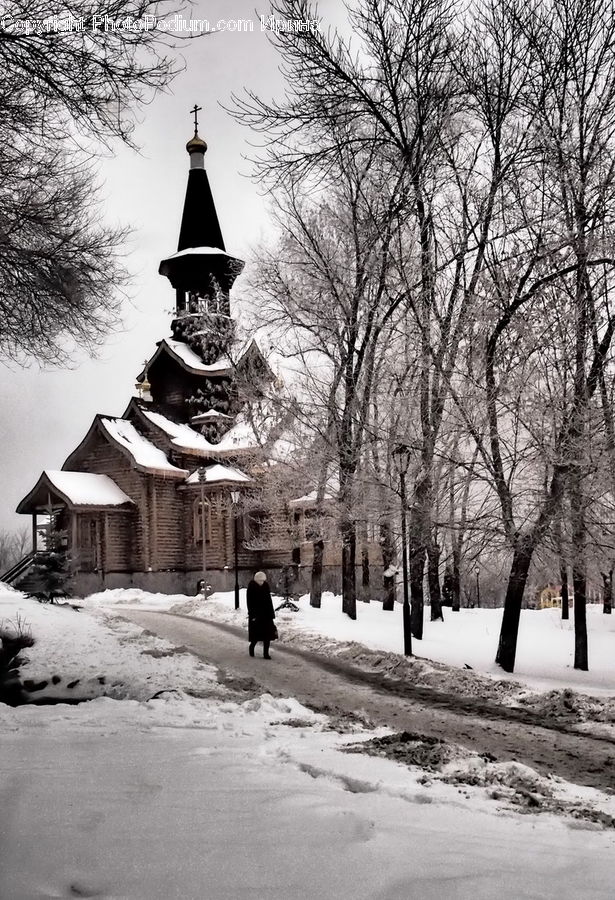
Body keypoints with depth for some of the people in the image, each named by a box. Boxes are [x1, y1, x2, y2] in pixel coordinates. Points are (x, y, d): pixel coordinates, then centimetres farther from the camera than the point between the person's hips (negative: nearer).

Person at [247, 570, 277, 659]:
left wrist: (271, 613, 6)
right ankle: (252, 647, 30)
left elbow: (269, 600, 9)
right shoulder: (251, 587, -10)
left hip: (266, 614, 4)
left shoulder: (266, 586, 3)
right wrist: (252, 615, -16)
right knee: (256, 635, 1)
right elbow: (250, 602, -11)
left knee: (267, 633, 0)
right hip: (256, 614, -4)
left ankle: (266, 653, 5)